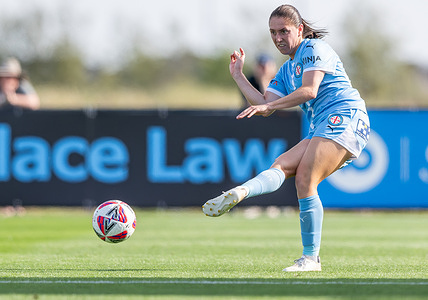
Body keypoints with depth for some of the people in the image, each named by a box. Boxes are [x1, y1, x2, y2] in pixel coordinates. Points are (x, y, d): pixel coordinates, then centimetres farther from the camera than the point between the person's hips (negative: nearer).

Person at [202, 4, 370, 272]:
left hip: (344, 118, -9)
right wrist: (238, 76, 19)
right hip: (323, 128, 9)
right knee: (281, 166, -15)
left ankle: (311, 258, -22)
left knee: (304, 180, -21)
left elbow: (309, 91, -15)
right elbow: (264, 106, 18)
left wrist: (268, 105, -20)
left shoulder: (314, 48, -1)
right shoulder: (286, 71, 26)